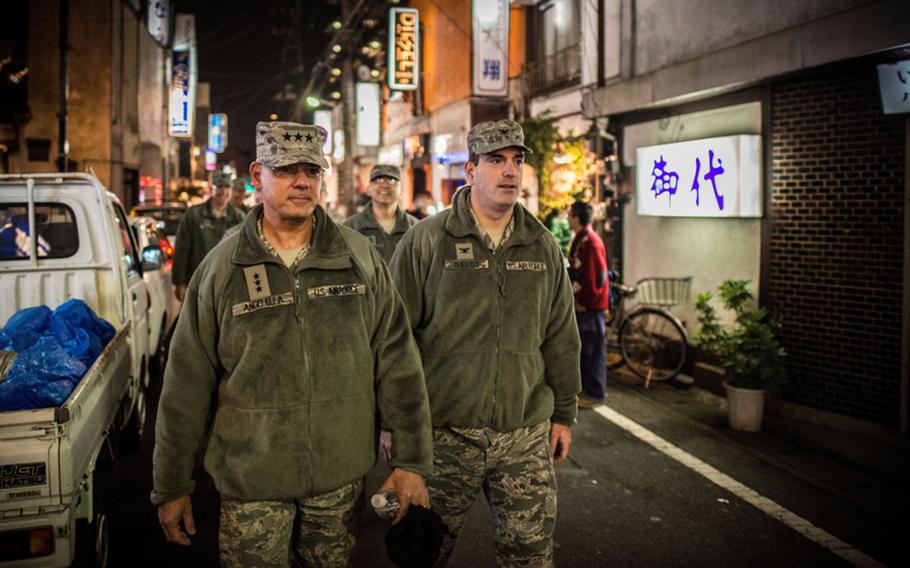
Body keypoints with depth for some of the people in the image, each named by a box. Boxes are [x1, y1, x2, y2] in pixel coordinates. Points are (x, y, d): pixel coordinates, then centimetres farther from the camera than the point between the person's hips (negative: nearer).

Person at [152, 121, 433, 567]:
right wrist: (172, 487, 3)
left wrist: (412, 461, -1)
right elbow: (187, 386, -1)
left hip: (341, 475, 1)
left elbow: (397, 364, -1)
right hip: (250, 480, -1)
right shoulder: (222, 267, -4)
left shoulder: (360, 257, -3)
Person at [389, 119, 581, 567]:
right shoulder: (425, 241, -5)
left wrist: (563, 414, 12)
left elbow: (561, 340, 12)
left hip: (526, 434, 3)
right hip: (444, 432, -2)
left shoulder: (543, 247, 7)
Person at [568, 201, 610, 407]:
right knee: (583, 347, 17)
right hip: (581, 304, 10)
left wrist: (583, 301, -16)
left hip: (590, 305, -10)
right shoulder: (580, 240, 13)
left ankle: (595, 393, 6)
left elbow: (596, 277, -22)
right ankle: (585, 387, 28)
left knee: (592, 349, -2)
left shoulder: (590, 242, -18)